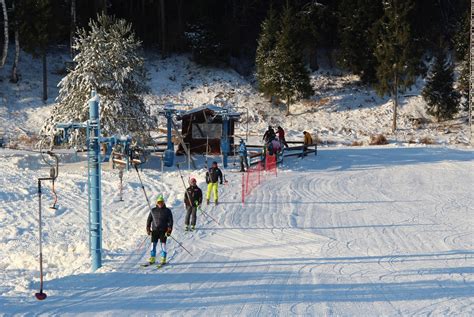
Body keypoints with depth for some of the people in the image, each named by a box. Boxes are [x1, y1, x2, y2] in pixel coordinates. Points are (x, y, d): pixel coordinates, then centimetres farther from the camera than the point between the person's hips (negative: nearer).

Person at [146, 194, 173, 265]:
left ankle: (163, 259, 0)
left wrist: (169, 230, -8)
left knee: (163, 244, -5)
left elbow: (170, 221, 1)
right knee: (153, 244, 0)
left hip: (163, 230, -2)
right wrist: (148, 229, 8)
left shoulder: (167, 211, 3)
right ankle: (152, 258, 7)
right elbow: (149, 220, 15)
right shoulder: (153, 211, 9)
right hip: (155, 230, 2)